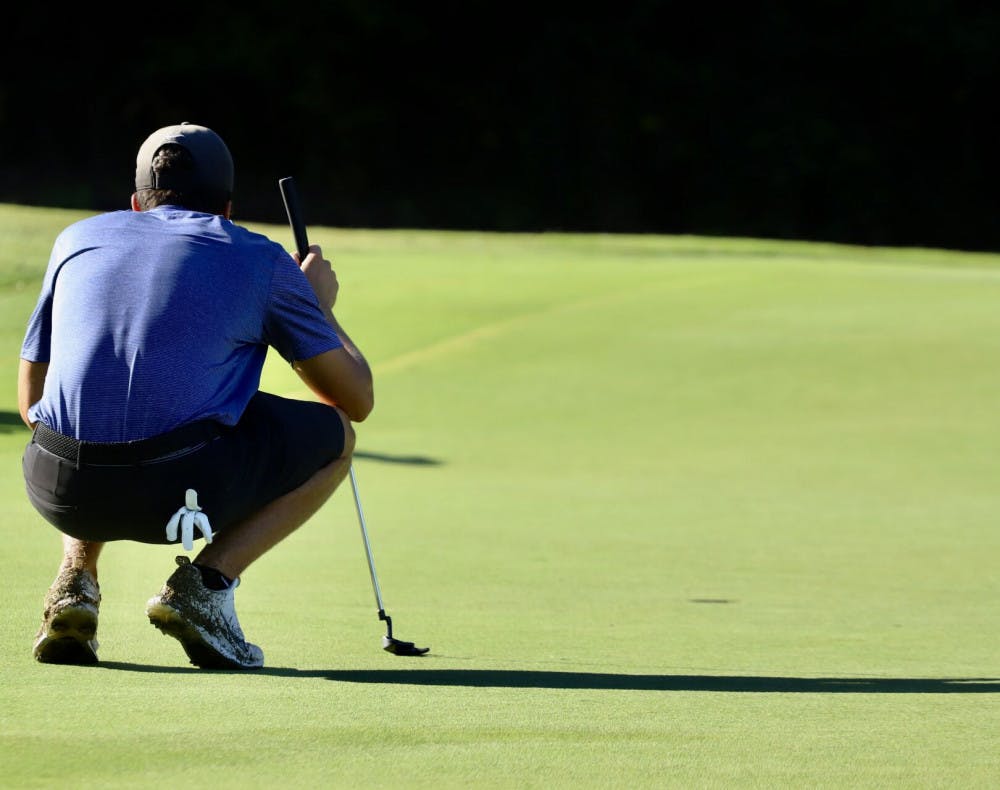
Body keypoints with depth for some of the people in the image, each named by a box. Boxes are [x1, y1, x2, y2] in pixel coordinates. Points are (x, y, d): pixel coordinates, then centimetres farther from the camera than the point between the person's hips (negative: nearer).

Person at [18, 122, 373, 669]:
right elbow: (356, 400, 18)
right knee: (335, 436, 22)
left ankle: (76, 577, 13)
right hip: (181, 489, -4)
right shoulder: (260, 258, 14)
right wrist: (321, 306, 38)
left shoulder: (77, 238, 23)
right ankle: (208, 581, 3)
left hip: (60, 493, 4)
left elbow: (30, 401, 28)